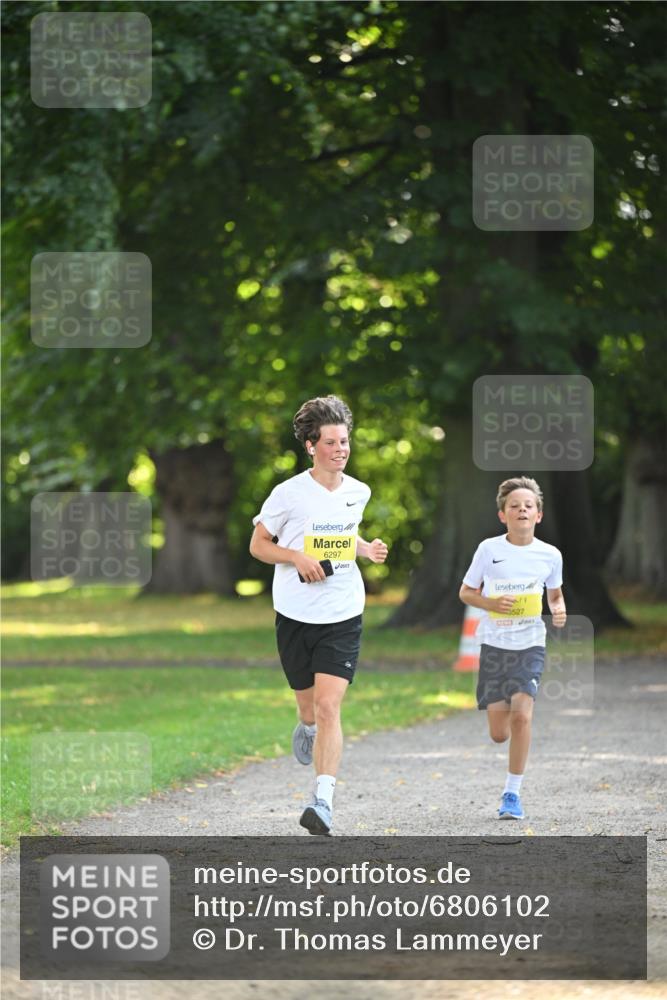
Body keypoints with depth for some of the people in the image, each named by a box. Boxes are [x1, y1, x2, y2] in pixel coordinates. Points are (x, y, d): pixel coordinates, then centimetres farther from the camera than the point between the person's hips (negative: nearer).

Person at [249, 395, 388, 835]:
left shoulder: (358, 493, 5)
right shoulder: (289, 493, -8)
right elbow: (258, 544, 1)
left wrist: (366, 549, 5)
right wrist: (298, 557, -16)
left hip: (343, 617, 1)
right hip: (296, 616, -1)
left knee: (329, 707, -14)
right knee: (309, 704, 14)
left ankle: (324, 800, -19)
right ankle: (307, 730, 52)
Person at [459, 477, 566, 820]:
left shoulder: (549, 555, -1)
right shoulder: (488, 550, -5)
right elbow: (466, 592, 5)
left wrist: (559, 611, -7)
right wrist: (492, 604, -14)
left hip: (530, 645, 0)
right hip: (494, 644, 0)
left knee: (521, 715, -19)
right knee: (499, 734, -1)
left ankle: (512, 793, -6)